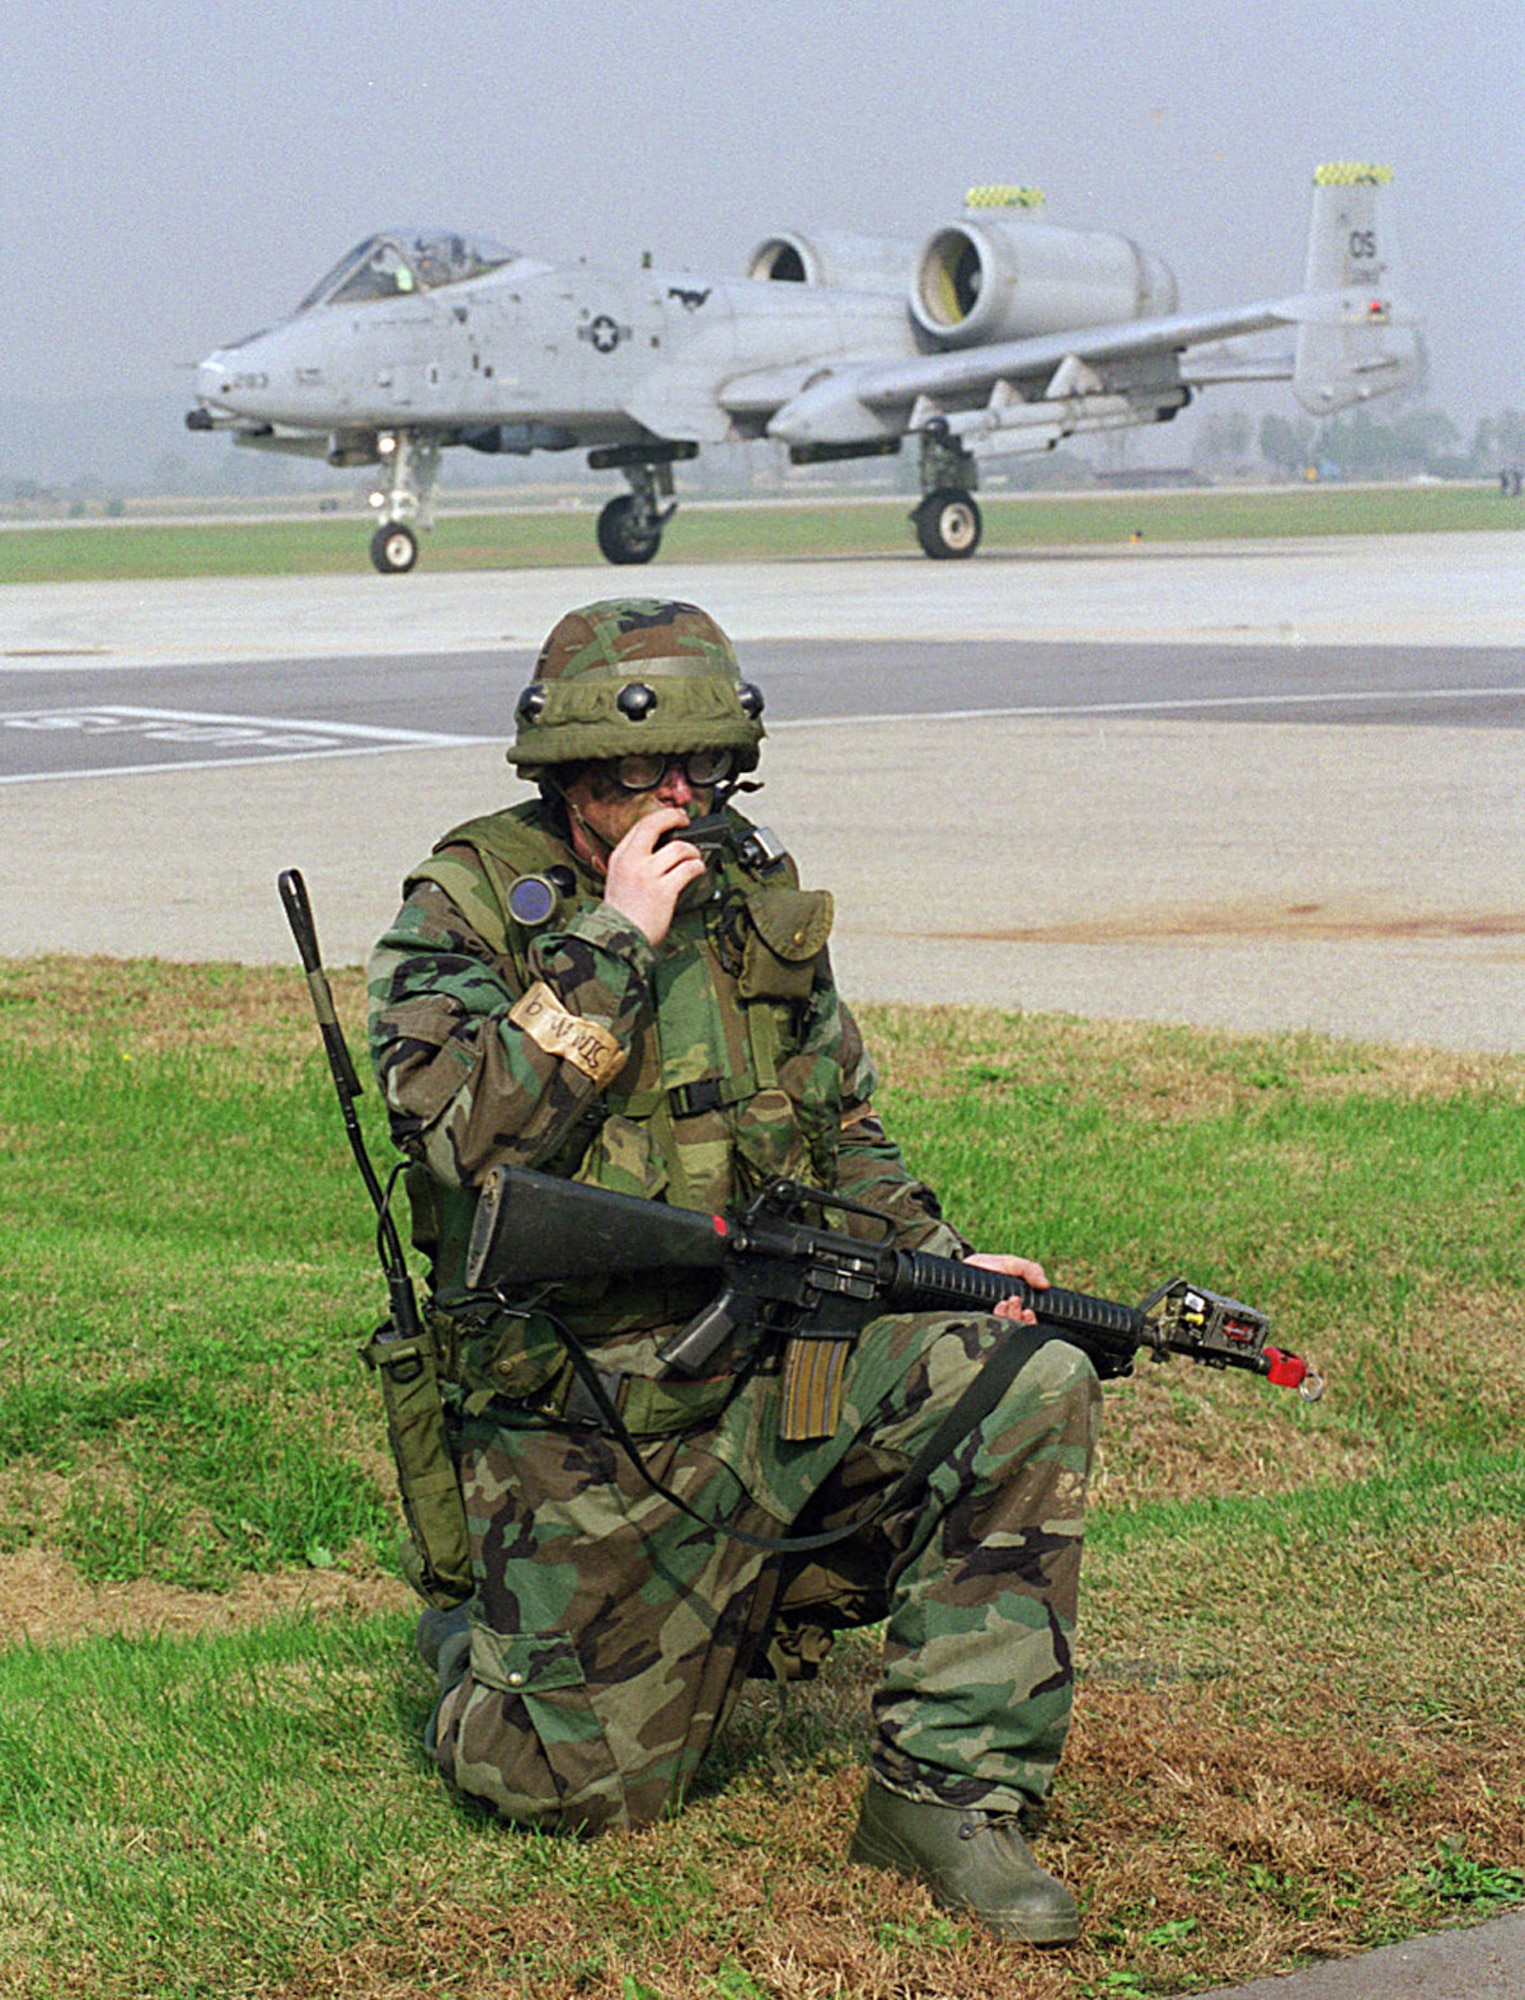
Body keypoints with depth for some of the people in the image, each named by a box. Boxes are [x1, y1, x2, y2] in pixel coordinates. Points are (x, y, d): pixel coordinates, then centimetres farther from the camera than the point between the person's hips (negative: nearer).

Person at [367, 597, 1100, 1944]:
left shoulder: (758, 899, 6)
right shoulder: (464, 911, -8)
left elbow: (840, 1132, 17)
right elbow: (469, 1136, -24)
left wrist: (945, 1264, 1)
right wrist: (611, 946, -24)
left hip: (777, 1356, 4)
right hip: (587, 1424, -4)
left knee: (1031, 1388, -18)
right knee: (585, 1786, -2)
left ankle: (947, 1789, -9)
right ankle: (477, 1654, 34)